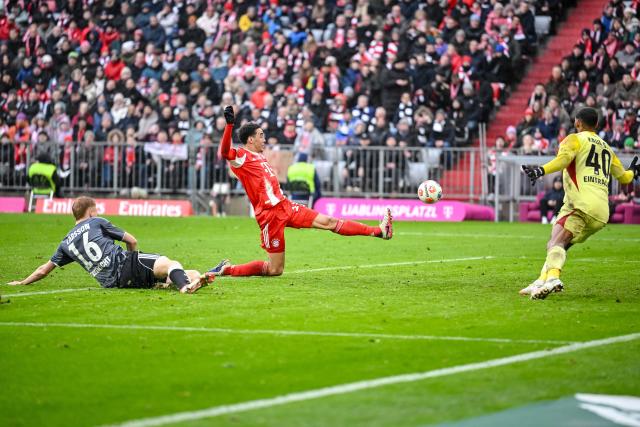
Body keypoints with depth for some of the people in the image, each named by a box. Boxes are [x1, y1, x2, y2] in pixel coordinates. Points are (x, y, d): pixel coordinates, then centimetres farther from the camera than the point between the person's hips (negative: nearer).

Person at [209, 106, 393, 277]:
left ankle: (378, 231, -1)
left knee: (328, 222, 1)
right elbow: (224, 152, -33)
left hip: (284, 205, 8)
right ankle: (227, 269, 8)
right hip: (270, 214, -8)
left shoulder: (259, 156, 18)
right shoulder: (241, 157, -11)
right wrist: (229, 124, -43)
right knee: (275, 270, -5)